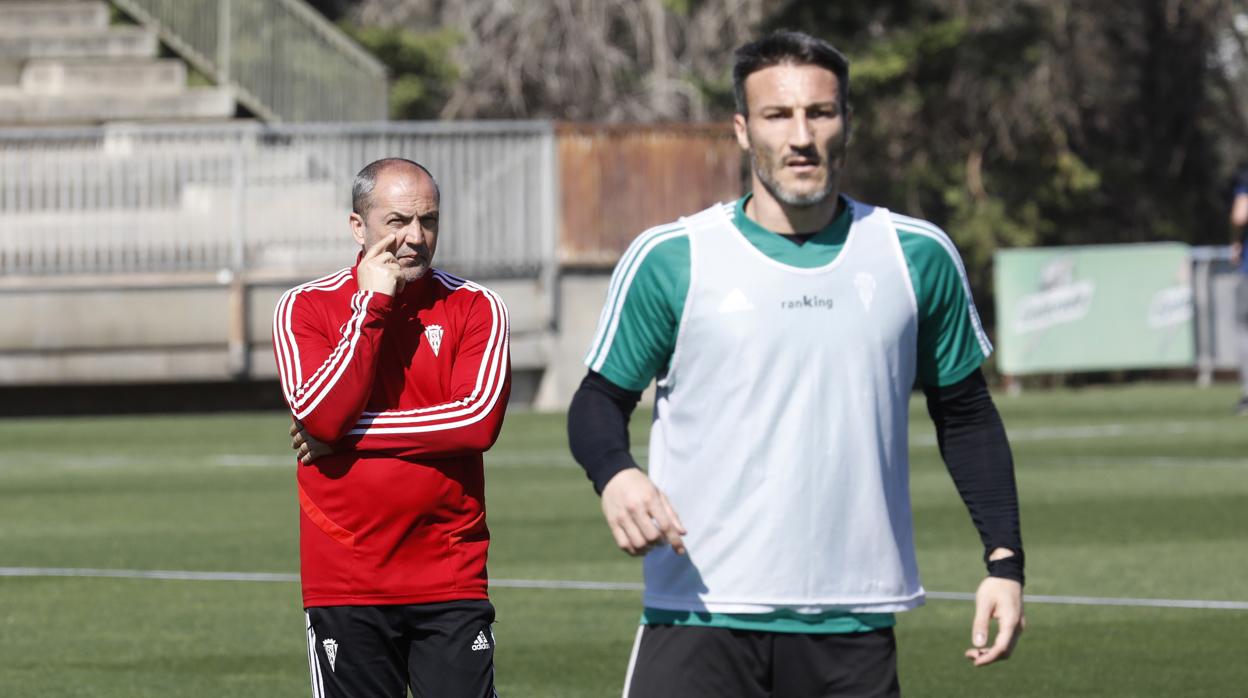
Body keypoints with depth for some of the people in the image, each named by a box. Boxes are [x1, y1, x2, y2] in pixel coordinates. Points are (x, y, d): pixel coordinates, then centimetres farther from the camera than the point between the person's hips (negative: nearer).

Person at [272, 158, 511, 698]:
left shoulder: (474, 308, 3)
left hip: (450, 582, 0)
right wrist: (373, 305, -12)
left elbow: (480, 420, -12)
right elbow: (320, 416, -13)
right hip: (345, 586, 0)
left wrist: (347, 432, -11)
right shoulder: (305, 309, 3)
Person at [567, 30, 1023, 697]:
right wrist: (615, 474, -15)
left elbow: (965, 415, 15)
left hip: (854, 632, 2)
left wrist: (1004, 559, 7)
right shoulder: (669, 259, 0)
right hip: (698, 615, -2)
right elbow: (600, 399, 7)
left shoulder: (918, 256, 7)